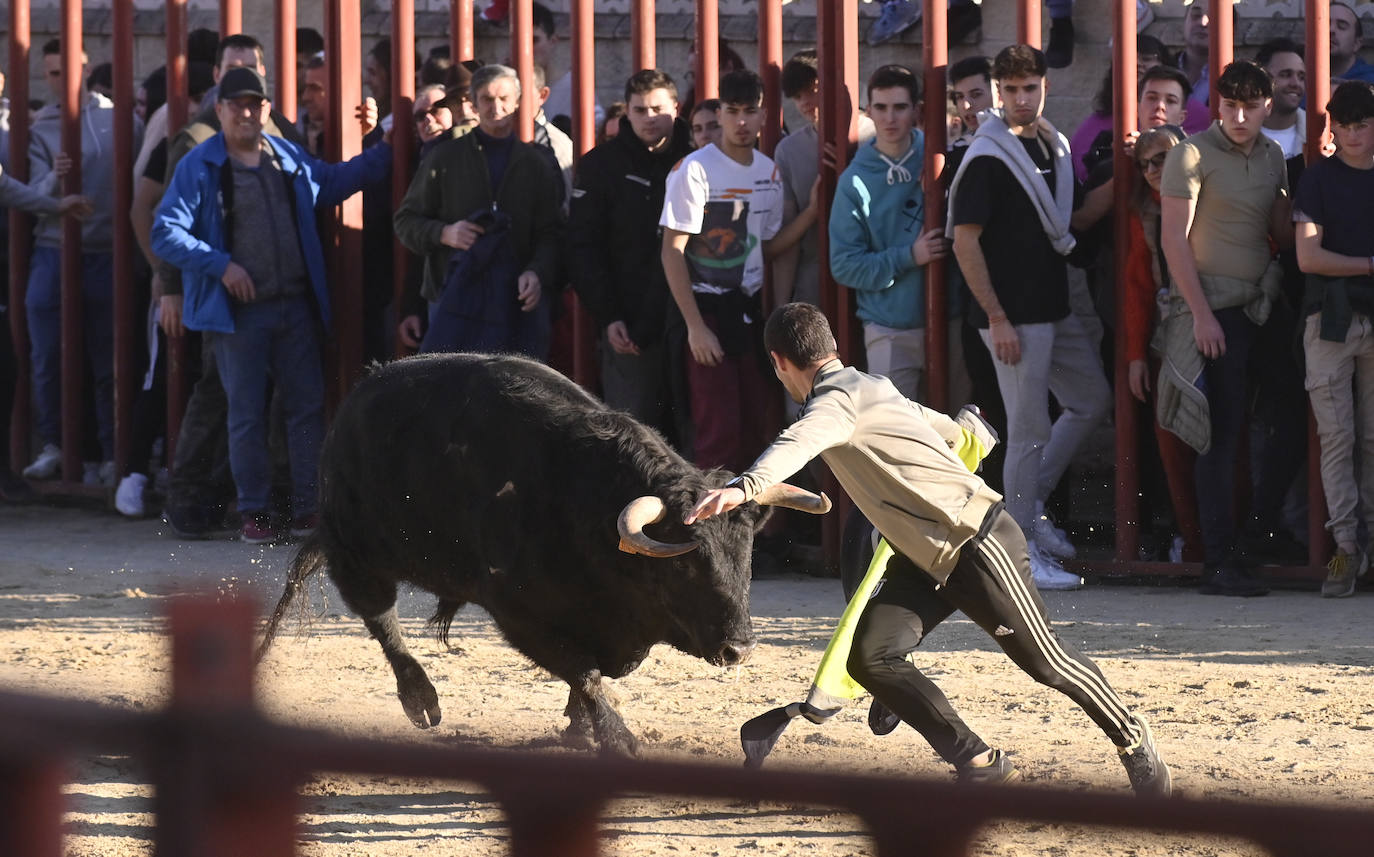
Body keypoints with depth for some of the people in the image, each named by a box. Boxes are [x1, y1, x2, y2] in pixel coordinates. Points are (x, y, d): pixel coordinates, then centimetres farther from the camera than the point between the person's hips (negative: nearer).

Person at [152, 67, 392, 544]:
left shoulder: (291, 160, 11)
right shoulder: (199, 167, -3)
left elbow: (336, 181, 30)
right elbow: (166, 234, -7)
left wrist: (386, 151, 21)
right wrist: (221, 265, -15)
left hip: (296, 306, 4)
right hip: (238, 312, -4)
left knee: (307, 407, 2)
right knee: (247, 416, 1)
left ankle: (307, 510, 8)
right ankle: (254, 513, 9)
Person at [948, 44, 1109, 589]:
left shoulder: (1053, 146, 12)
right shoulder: (987, 157, -12)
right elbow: (965, 243, -15)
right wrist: (996, 318, -18)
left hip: (1055, 307, 8)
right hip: (1012, 314, -8)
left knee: (1092, 401, 13)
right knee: (1030, 429, -4)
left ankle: (1030, 503, 23)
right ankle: (1023, 551, 3)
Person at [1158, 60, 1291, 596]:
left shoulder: (1272, 156, 13)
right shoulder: (1193, 155, -6)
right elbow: (1174, 238, -9)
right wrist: (1201, 312, -12)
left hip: (1260, 305, 7)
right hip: (1213, 307, -7)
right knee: (1222, 435, -9)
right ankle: (1220, 562, -10)